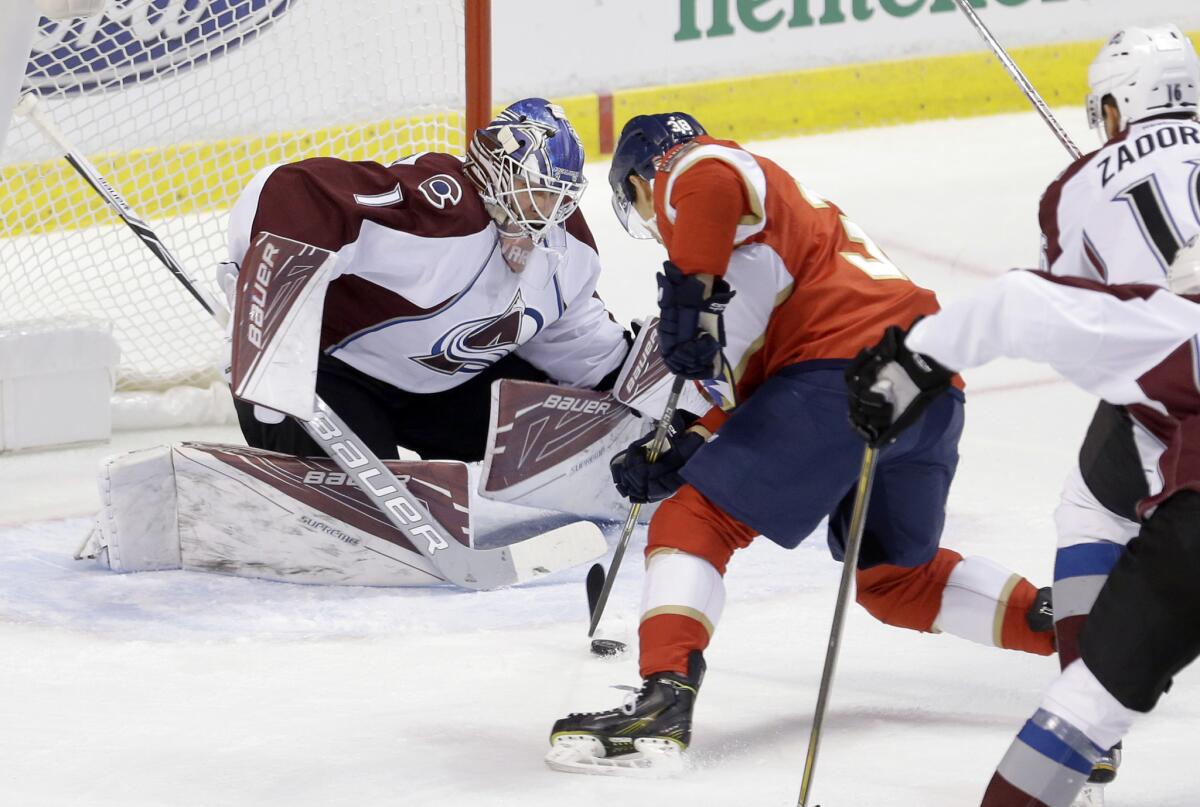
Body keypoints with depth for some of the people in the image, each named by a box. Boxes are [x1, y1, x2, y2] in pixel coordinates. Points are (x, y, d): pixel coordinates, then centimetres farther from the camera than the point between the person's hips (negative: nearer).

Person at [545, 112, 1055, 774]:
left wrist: (690, 290, -15)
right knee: (892, 576, 26)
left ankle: (662, 704, -21)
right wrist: (682, 451, 21)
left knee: (696, 517, -5)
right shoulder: (786, 201, 36)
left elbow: (714, 179, -19)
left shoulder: (683, 173, 11)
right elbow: (755, 389, 30)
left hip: (845, 365, -9)